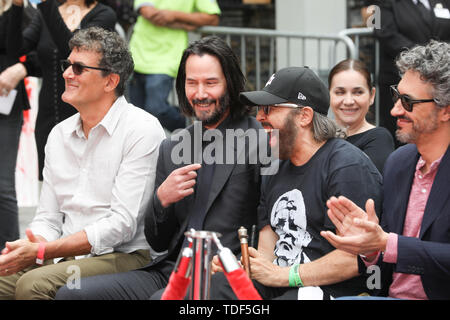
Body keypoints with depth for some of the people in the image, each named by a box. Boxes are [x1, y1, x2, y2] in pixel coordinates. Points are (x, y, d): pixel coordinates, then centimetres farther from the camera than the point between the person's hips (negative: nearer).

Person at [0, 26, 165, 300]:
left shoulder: (143, 130, -7)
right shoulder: (59, 135, 15)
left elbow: (121, 224, -14)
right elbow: (48, 218, 17)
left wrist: (42, 251, -18)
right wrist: (34, 244, -9)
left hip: (124, 257, -6)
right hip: (68, 257, 6)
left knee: (32, 285, -30)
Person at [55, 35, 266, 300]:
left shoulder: (258, 140, -3)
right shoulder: (171, 149, 16)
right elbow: (157, 243, 17)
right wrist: (162, 199, -2)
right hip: (171, 269, 7)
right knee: (71, 293, -7)